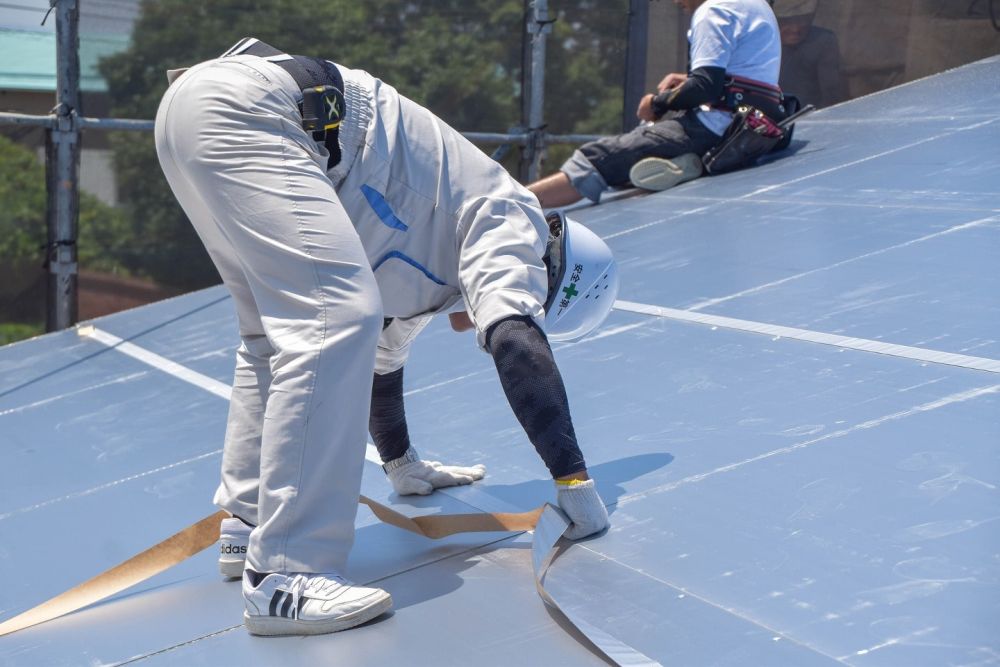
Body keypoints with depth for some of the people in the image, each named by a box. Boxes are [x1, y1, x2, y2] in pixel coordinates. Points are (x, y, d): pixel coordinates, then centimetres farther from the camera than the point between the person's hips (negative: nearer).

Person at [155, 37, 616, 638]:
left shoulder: (428, 254, 28)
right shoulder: (509, 222, 2)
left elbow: (384, 349, 41)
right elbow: (516, 342, -13)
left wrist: (403, 466, 54)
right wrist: (575, 480, -11)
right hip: (245, 104, -10)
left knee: (280, 332, 22)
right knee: (335, 318, -18)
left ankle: (248, 526, 25)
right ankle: (285, 577, -20)